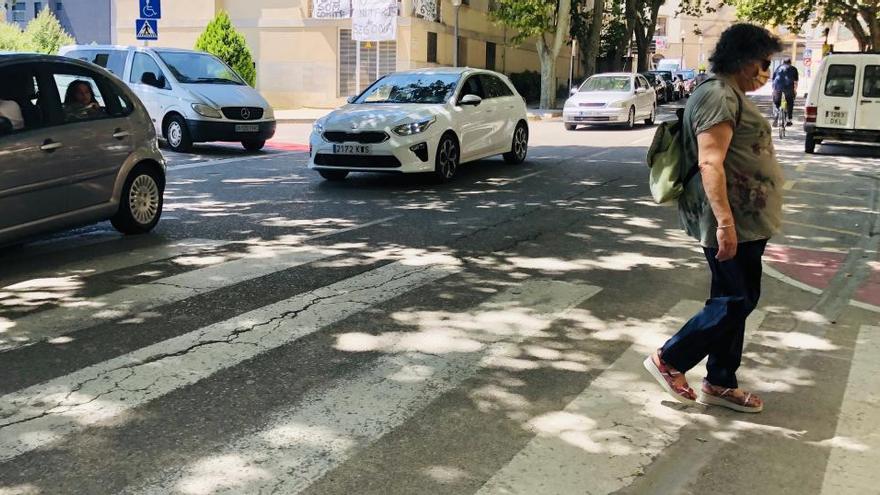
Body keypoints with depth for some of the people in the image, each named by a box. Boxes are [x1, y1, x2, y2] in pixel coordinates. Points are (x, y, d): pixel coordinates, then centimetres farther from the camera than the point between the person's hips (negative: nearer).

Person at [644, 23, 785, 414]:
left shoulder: (729, 95, 17)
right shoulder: (720, 96, -17)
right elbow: (710, 164, -25)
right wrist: (725, 222, -30)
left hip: (743, 219, 11)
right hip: (732, 221, -11)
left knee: (735, 300, 13)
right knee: (736, 301, -4)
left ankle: (720, 384, 21)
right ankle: (668, 359, 8)